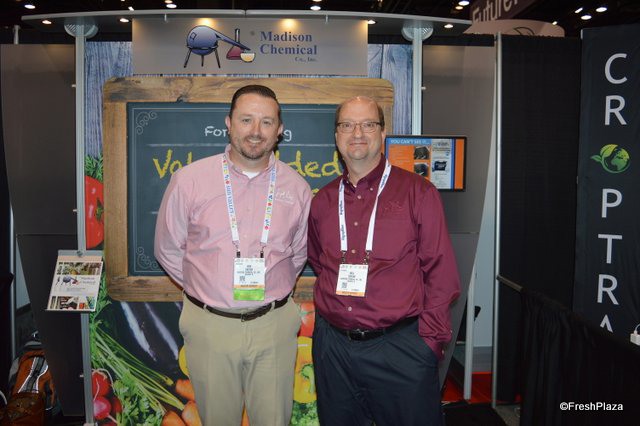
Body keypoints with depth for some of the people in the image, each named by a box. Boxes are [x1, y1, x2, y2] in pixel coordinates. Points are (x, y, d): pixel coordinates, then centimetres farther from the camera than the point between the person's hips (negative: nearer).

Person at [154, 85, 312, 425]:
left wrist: (271, 287, 11)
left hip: (274, 324, 1)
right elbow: (168, 250, 5)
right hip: (209, 326, -1)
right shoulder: (189, 180, -6)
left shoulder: (296, 188, 0)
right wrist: (204, 289, 5)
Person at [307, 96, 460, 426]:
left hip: (400, 348, -3)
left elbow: (441, 272, -5)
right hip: (332, 346, 4)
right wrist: (331, 305, 9)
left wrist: (429, 340, -8)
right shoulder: (322, 201, 8)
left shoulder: (417, 192, -4)